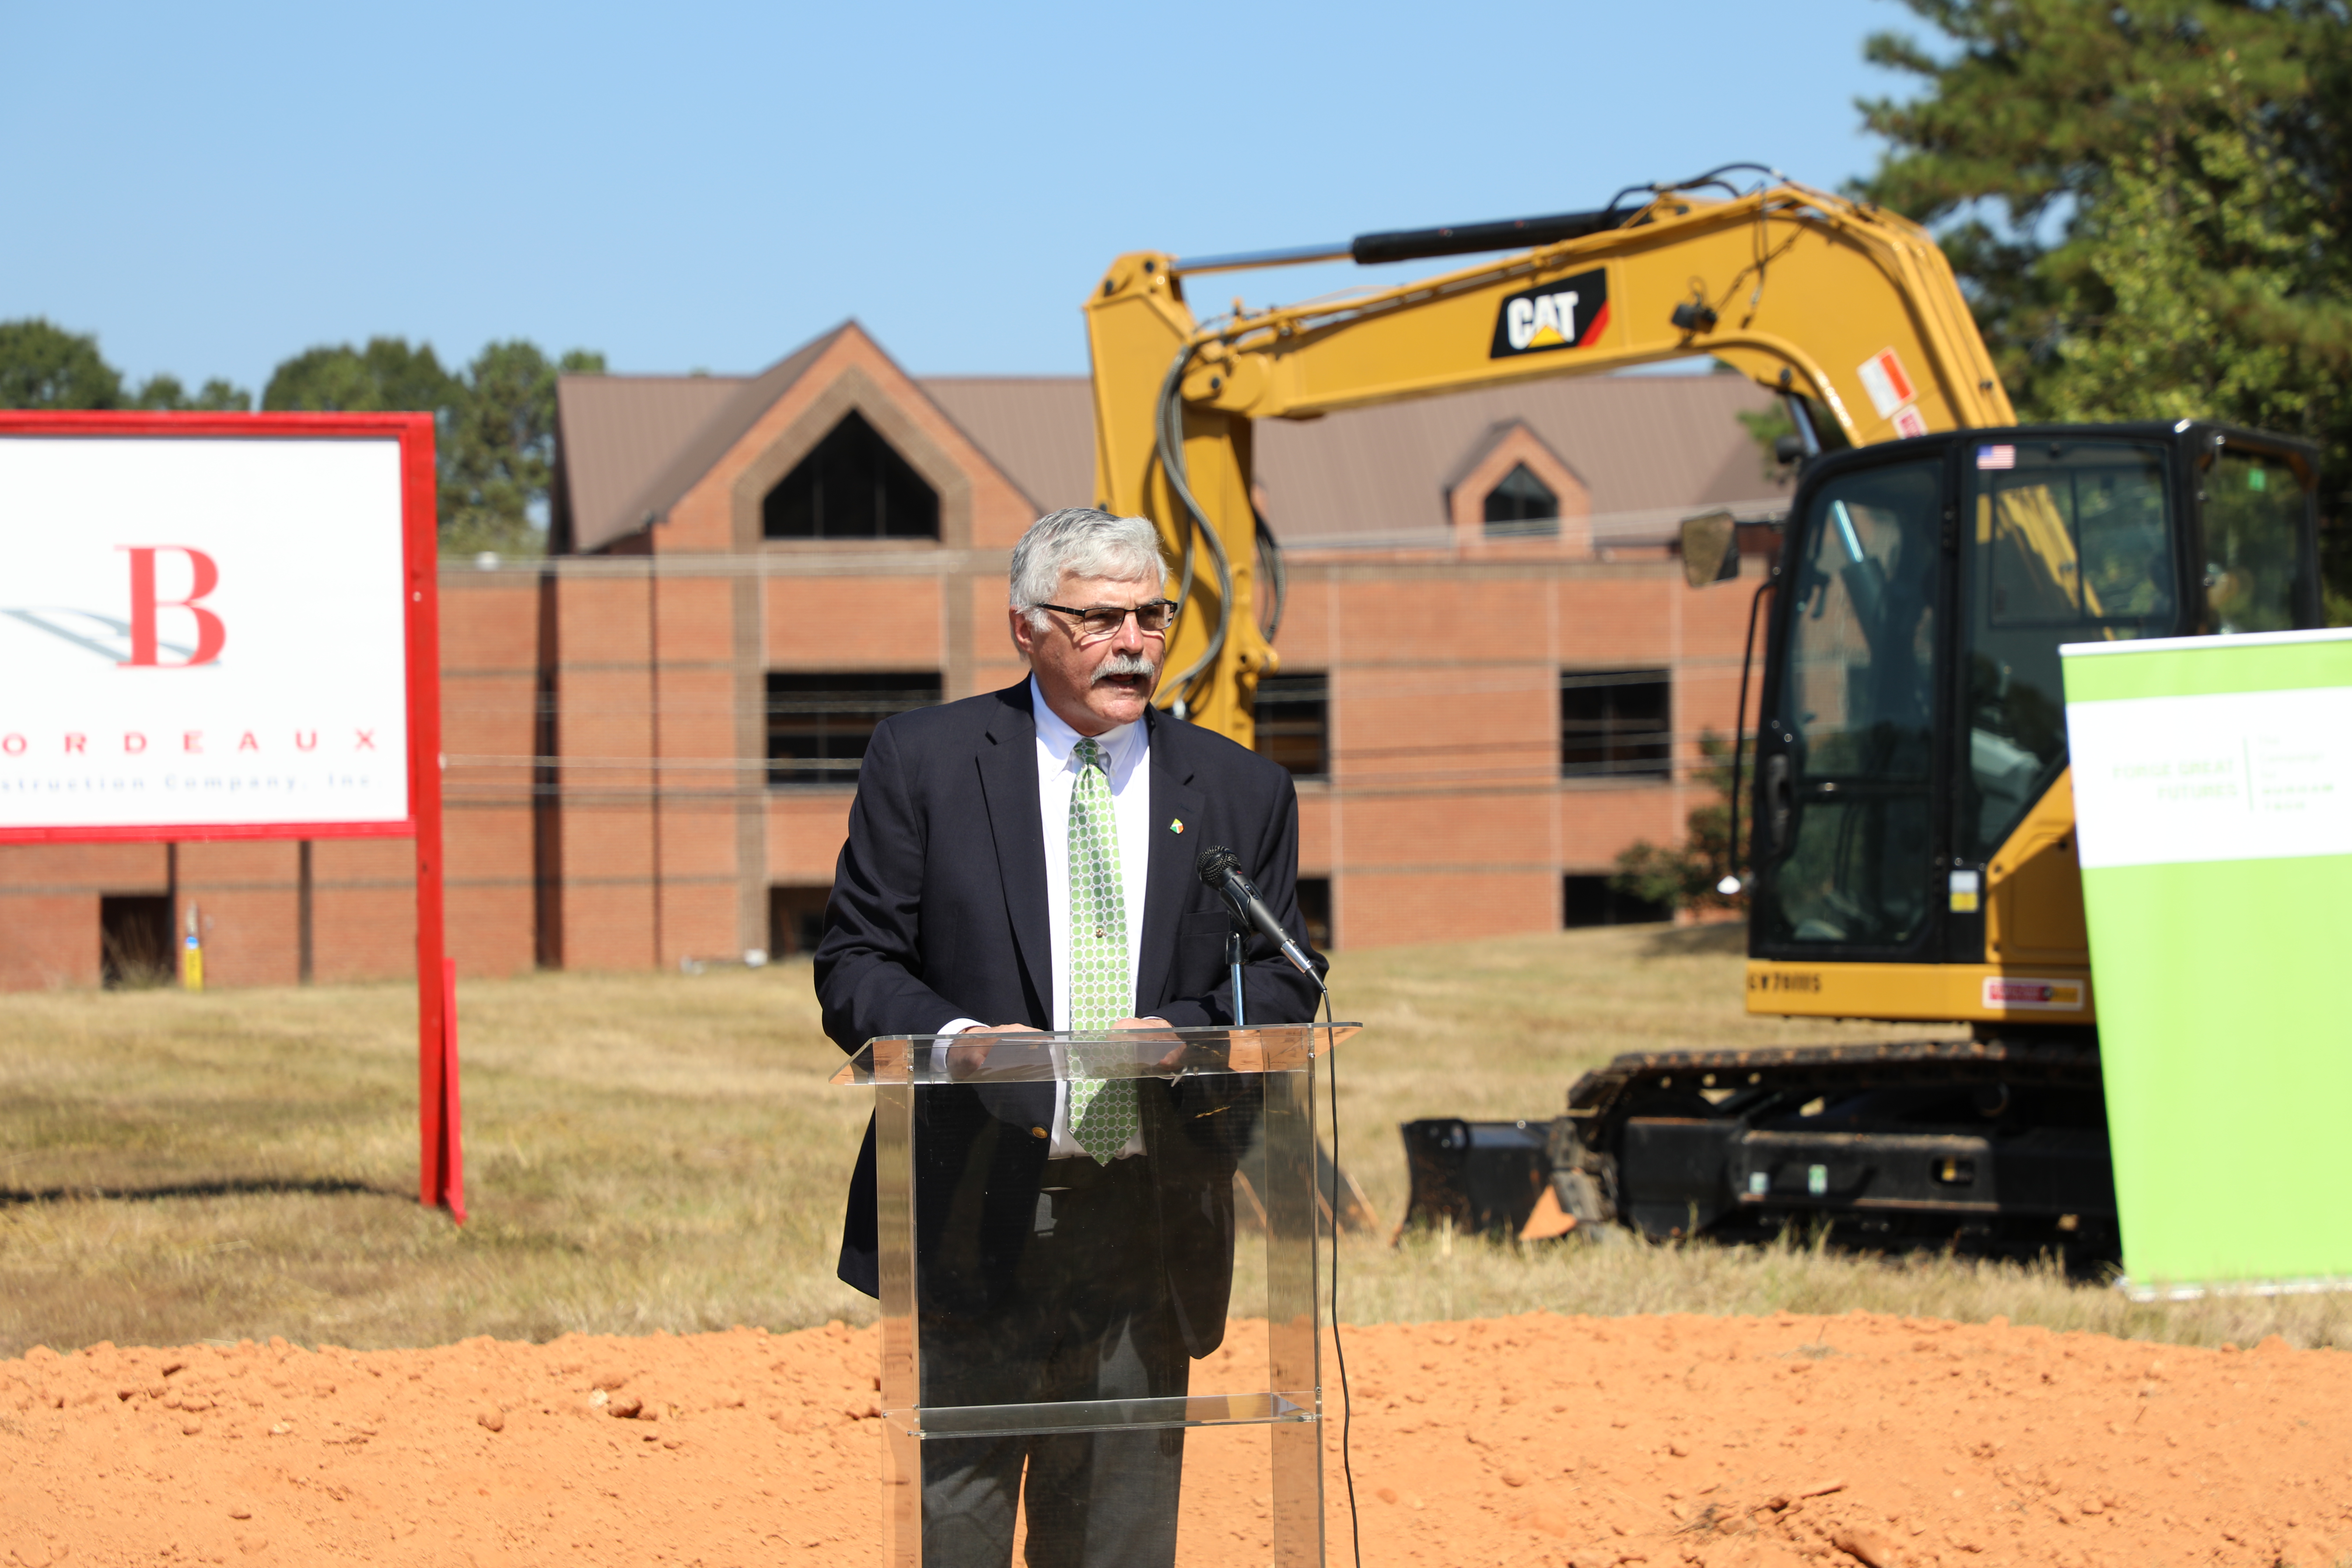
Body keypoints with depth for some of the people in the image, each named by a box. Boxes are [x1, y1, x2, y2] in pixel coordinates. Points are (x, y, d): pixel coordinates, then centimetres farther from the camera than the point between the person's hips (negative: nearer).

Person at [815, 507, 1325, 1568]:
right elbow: (855, 965, 1)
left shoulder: (1242, 792, 11)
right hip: (975, 1213, -2)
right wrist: (954, 1039, -19)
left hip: (1147, 1227, 2)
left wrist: (1182, 1036, -12)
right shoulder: (923, 759, 4)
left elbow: (1282, 987, 9)